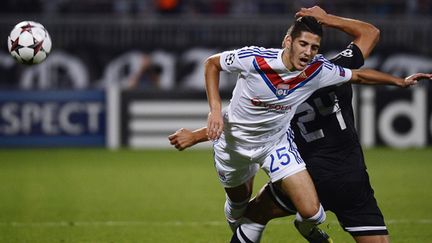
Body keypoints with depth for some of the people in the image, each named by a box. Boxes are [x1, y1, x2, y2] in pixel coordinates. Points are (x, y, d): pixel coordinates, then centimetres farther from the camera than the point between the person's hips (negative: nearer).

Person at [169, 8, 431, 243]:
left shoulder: (318, 70, -21)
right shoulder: (253, 58, -30)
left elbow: (358, 75, -3)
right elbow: (212, 63, -13)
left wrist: (401, 81, 0)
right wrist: (215, 108, -22)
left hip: (277, 142, 1)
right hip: (234, 141, -1)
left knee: (311, 211, -14)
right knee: (239, 203, 19)